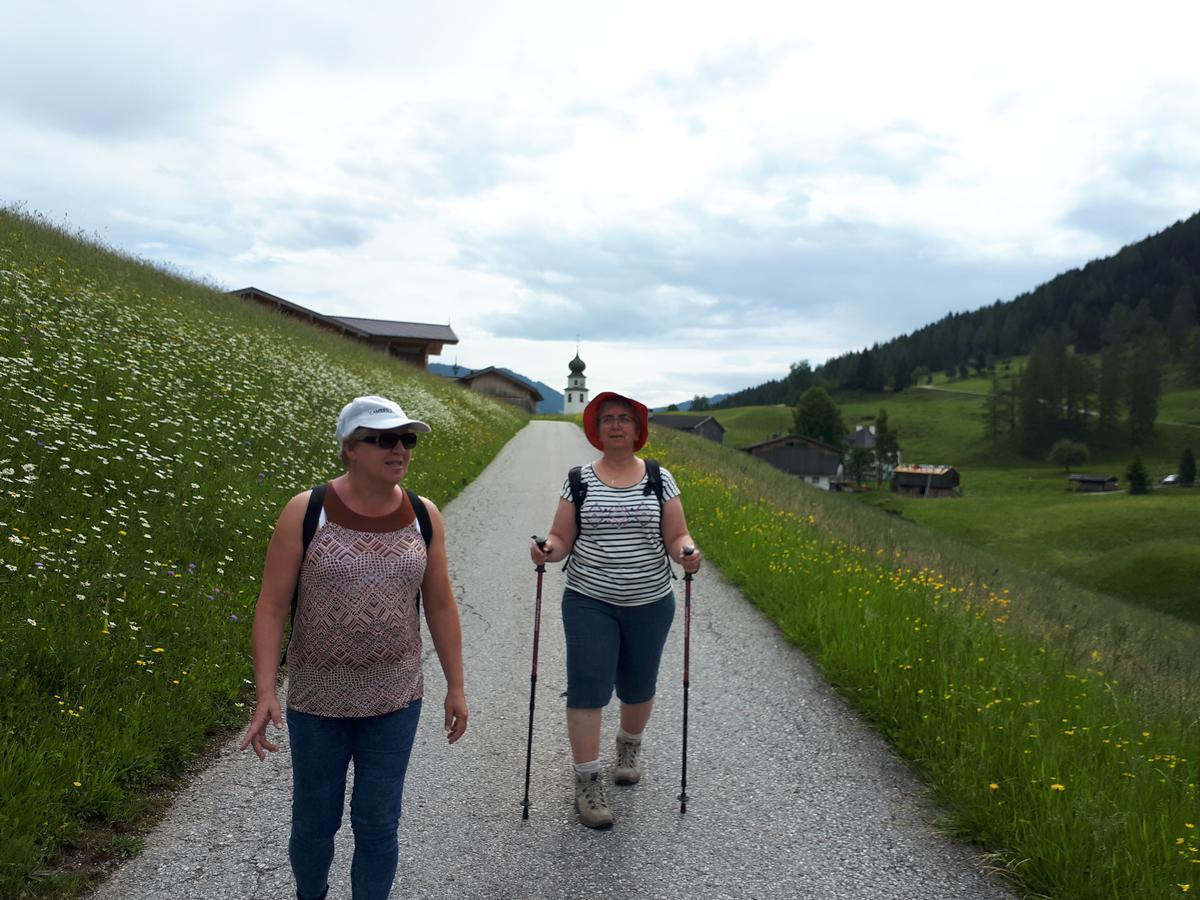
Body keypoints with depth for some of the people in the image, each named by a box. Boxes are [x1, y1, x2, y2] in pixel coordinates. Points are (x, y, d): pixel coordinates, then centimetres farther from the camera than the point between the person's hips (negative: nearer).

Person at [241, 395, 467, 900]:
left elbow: (440, 605, 2)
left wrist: (456, 686, 4)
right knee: (314, 821, 17)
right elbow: (271, 607, -11)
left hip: (395, 699, 1)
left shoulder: (424, 517, -5)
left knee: (378, 826, 10)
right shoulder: (304, 512, -13)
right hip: (317, 700, -1)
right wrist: (265, 694, -16)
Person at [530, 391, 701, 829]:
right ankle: (587, 781, 7)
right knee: (587, 687, -6)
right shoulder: (579, 479, 0)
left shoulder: (660, 479, 1)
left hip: (649, 604, 1)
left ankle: (629, 747, 44)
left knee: (638, 686, 15)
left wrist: (686, 552, -22)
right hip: (590, 602, -1)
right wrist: (547, 548, -22)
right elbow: (561, 539, 0)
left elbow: (676, 537, 0)